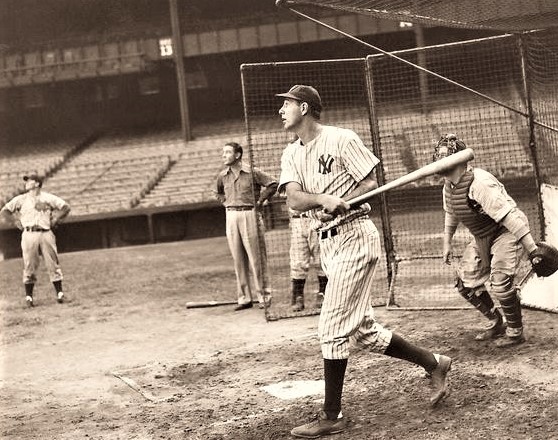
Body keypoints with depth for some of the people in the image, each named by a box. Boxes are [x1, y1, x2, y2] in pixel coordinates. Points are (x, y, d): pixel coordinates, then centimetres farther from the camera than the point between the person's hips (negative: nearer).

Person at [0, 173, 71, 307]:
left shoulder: (48, 197, 9)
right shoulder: (20, 199, 12)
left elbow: (66, 207, 10)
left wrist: (55, 220, 4)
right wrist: (16, 222, 7)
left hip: (46, 234, 0)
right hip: (29, 234, 1)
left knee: (53, 264, -1)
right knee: (29, 266, -1)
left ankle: (59, 293, 4)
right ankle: (29, 296, 5)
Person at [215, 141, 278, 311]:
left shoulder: (252, 172, -7)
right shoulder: (222, 176, 9)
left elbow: (273, 184, -3)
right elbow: (218, 193, 28)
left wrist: (259, 202, -6)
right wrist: (226, 204, 12)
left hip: (250, 215, -5)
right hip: (231, 217, 5)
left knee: (256, 257, -3)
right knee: (238, 259, 6)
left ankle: (264, 296, 4)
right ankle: (244, 298, 12)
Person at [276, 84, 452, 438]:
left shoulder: (341, 139, -7)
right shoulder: (292, 154, 12)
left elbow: (372, 183, -8)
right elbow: (294, 199, -4)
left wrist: (338, 205, -22)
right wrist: (322, 199, -24)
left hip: (354, 236, -8)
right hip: (327, 243, 8)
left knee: (332, 326, -9)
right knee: (363, 330, 10)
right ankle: (433, 362, 26)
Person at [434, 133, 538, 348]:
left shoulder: (479, 183, -32)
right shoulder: (448, 185, -3)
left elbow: (509, 215, -36)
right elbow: (451, 214, 18)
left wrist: (532, 249, -39)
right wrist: (447, 243, 19)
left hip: (506, 233, -9)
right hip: (482, 239, 9)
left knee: (500, 282, -21)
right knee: (465, 281, 7)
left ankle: (515, 331, 2)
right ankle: (496, 322, 27)